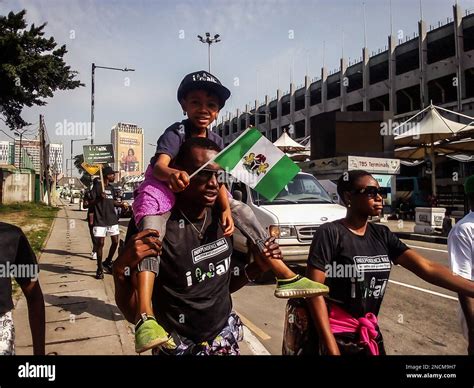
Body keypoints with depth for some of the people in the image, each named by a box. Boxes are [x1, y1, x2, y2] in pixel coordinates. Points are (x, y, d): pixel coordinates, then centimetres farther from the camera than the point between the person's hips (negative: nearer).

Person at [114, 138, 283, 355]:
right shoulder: (155, 227, -23)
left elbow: (224, 286, 7)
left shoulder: (222, 219, -5)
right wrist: (121, 269, -35)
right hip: (179, 347, -5)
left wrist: (257, 267, -9)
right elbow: (133, 314, -18)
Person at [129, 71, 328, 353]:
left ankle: (286, 276, -3)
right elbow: (159, 165, -39)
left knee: (243, 210, -6)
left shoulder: (216, 141, -3)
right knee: (153, 228, -35)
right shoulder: (175, 133, -21)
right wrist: (172, 174, -63)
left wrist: (227, 209, -25)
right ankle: (146, 317, -47)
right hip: (164, 189, -5)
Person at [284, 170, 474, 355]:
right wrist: (331, 347, -20)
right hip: (335, 336, -6)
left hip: (370, 335, 6)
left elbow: (426, 268, -5)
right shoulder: (330, 233, -16)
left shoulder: (382, 235, 2)